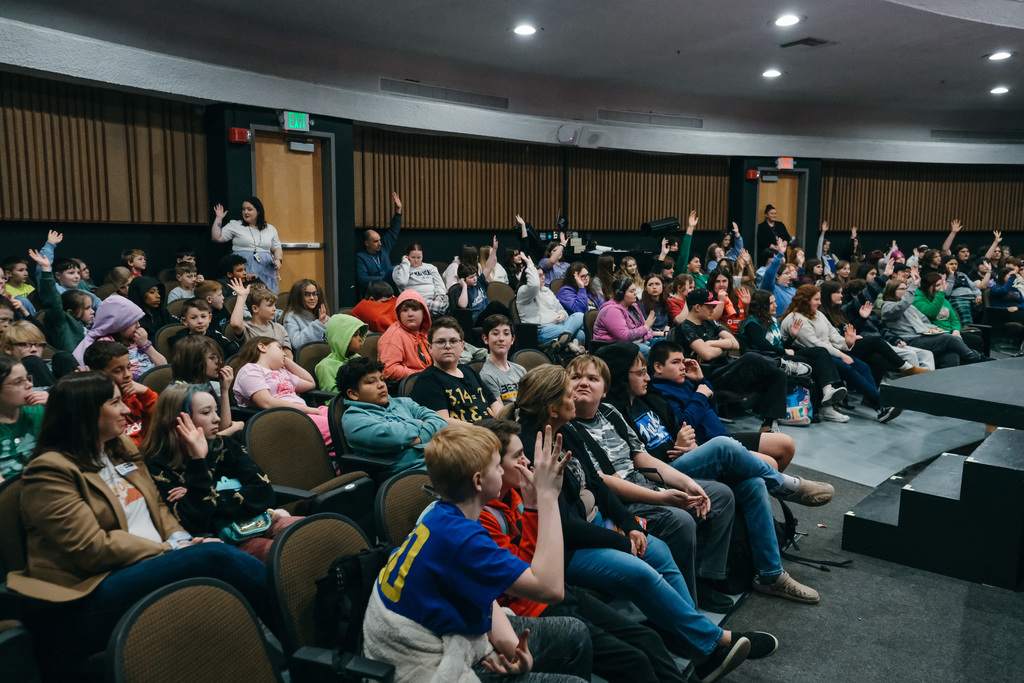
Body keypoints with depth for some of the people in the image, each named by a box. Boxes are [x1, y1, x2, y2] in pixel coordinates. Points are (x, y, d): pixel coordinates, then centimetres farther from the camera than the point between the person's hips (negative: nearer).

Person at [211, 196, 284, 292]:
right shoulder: (235, 225, 10)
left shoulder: (271, 229, 15)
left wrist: (278, 260, 2)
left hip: (265, 270, 2)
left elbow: (277, 248, 21)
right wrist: (218, 219, 1)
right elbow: (217, 237, 5)